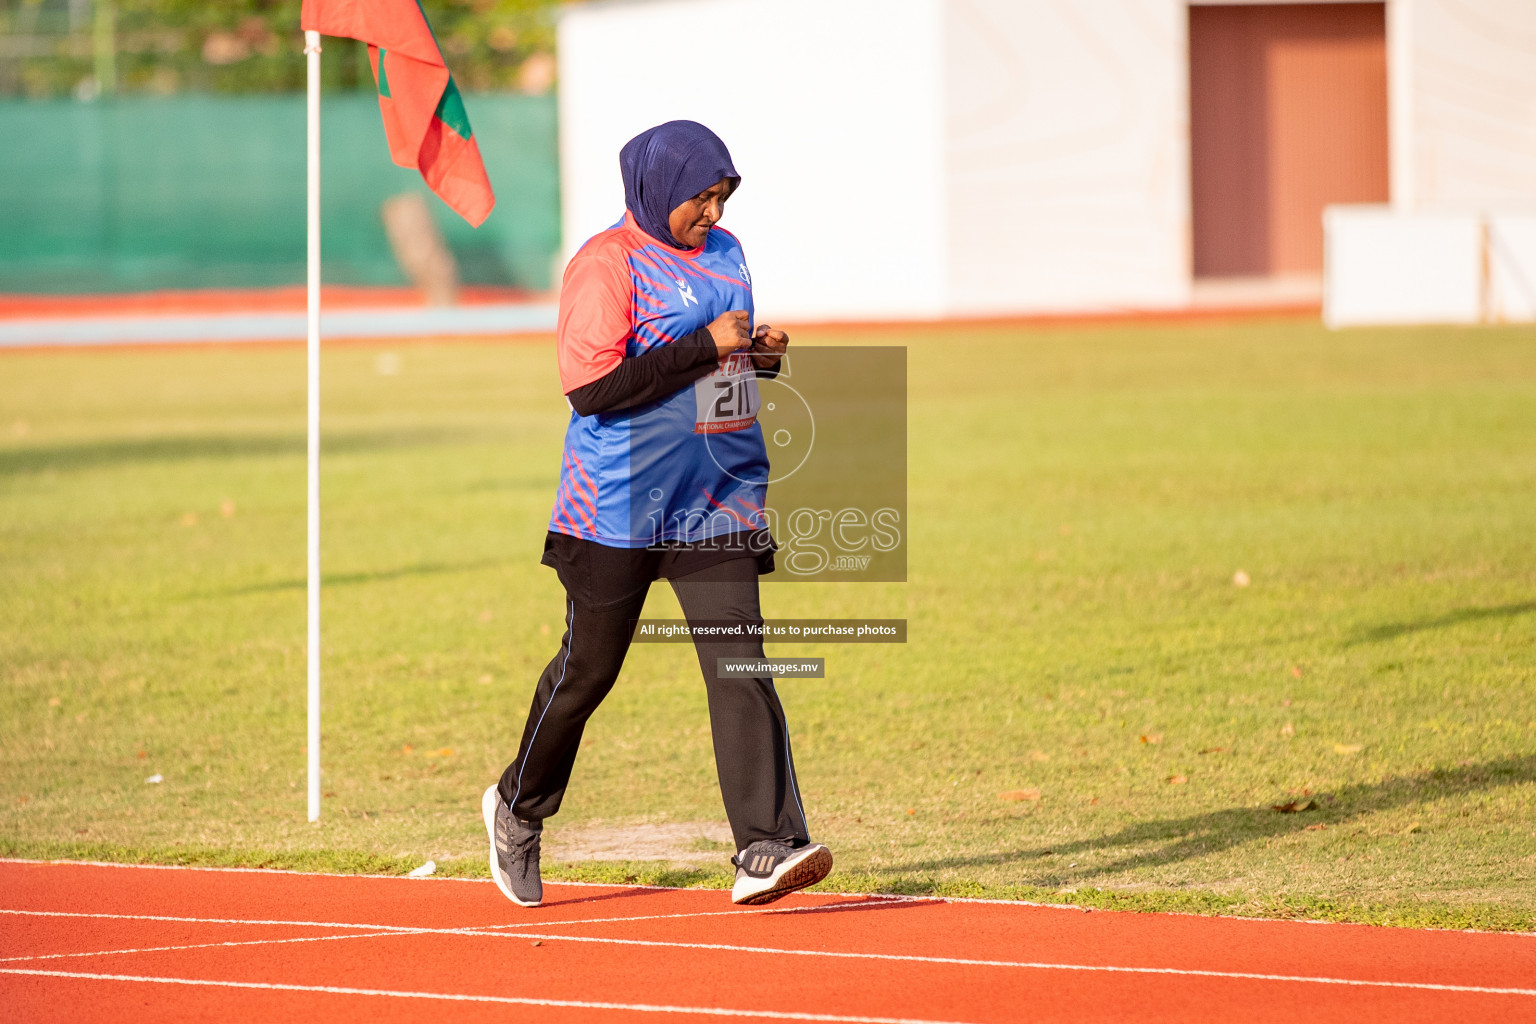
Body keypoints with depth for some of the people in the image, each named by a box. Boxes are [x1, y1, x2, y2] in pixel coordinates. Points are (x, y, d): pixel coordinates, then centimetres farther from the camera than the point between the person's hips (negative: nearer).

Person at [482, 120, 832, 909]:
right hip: (619, 510, -5)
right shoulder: (607, 265, -11)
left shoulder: (725, 255, 12)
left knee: (739, 664, -8)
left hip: (718, 505, 5)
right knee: (589, 667, 7)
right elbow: (589, 386, -21)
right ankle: (519, 809, 32)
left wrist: (760, 356, 1)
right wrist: (706, 346, -22)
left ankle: (766, 849, -16)